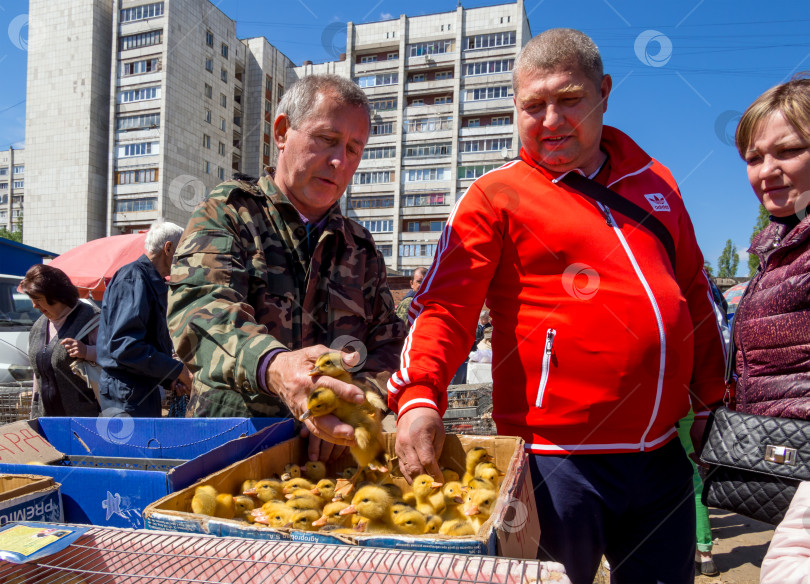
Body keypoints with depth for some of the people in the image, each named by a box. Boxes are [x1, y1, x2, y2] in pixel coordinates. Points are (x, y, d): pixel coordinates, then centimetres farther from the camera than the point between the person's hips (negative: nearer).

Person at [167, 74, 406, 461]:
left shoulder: (361, 248, 16)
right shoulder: (227, 212, 4)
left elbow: (389, 345, 10)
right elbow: (199, 309, -13)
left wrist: (353, 403, -12)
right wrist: (272, 366, -33)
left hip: (331, 452, 3)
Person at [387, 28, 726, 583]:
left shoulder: (654, 181, 10)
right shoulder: (495, 195, -5)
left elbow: (694, 292, 18)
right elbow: (444, 304, -13)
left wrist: (710, 400, 18)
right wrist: (418, 395, -29)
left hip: (663, 453, 6)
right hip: (559, 459, -5)